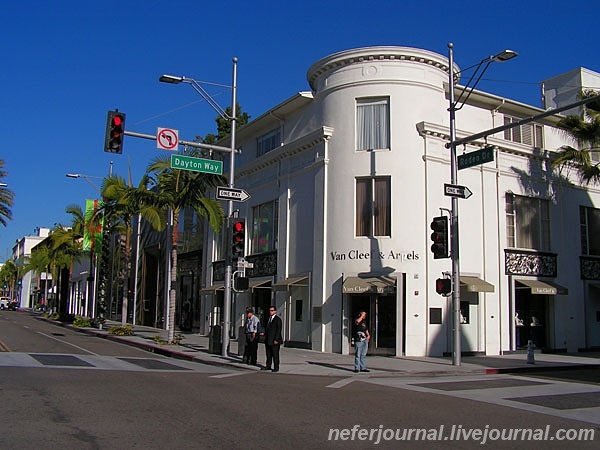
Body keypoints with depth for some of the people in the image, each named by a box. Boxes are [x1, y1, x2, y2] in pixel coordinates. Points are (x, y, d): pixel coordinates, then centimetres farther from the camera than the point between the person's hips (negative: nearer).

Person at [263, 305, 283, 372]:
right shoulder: (268, 318, 15)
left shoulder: (278, 319, -8)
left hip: (274, 340, -7)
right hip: (268, 340, 7)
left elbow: (279, 330, -13)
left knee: (275, 354, -1)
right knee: (268, 354, 12)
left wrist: (276, 339, -18)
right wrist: (265, 334, 10)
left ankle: (276, 368, 6)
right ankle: (268, 366, 20)